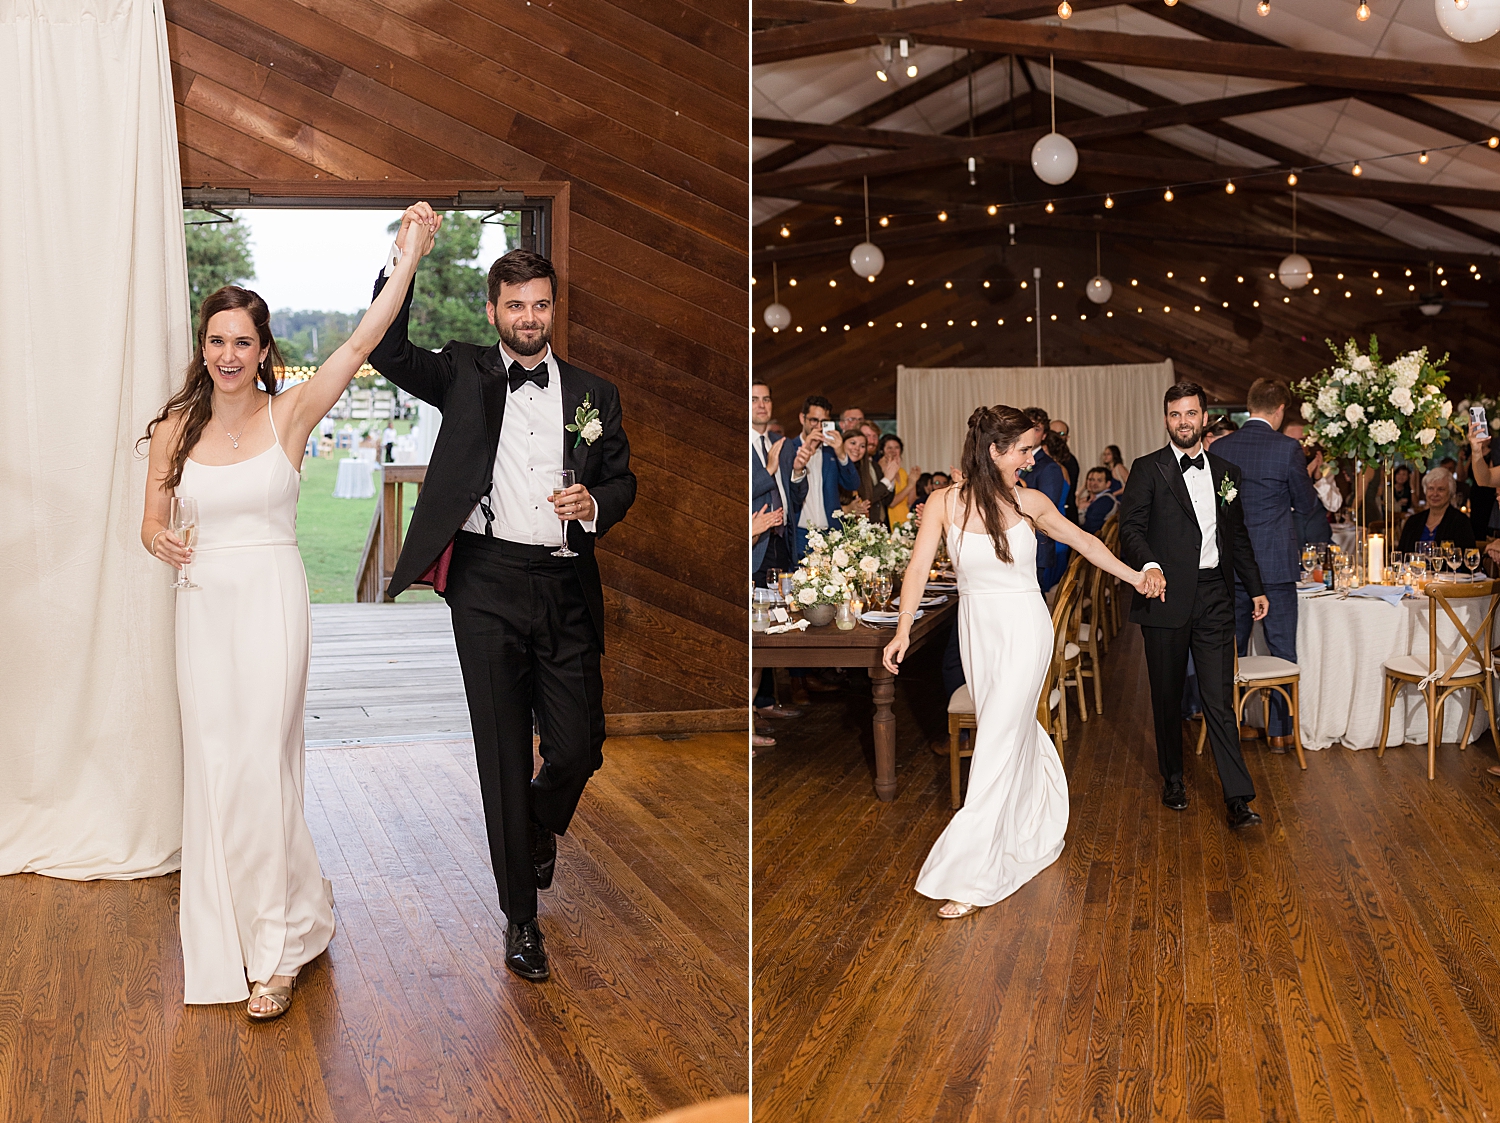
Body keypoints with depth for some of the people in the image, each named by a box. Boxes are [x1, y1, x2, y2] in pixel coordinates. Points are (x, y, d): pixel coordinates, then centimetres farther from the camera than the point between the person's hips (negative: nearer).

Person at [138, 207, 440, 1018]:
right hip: (202, 603, 4)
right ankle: (228, 929, 28)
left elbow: (360, 344, -14)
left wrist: (407, 259, -18)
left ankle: (277, 947, 6)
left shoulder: (290, 414, -4)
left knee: (258, 764, -5)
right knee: (211, 762, 9)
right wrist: (160, 541, -11)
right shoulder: (174, 429, 5)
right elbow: (151, 522, 12)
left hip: (270, 600, -3)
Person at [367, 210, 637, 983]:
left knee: (579, 748, 3)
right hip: (489, 581, -2)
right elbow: (387, 353, -6)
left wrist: (594, 503, -7)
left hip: (565, 587, 2)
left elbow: (622, 481, 15)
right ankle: (520, 918, 14)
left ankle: (539, 832, 39)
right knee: (504, 754, 2)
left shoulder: (592, 393, 13)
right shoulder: (464, 376, 8)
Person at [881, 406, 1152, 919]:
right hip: (976, 631, 2)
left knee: (998, 747, -6)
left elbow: (1082, 540, 12)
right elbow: (919, 567, -10)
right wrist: (903, 630, -20)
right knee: (1018, 733, 17)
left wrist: (1134, 576, 21)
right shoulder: (944, 503, -7)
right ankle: (1037, 832, 42)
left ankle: (972, 877, -4)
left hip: (1024, 631, -2)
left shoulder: (1030, 503, -4)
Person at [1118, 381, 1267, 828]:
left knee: (1219, 699, -2)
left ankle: (1237, 798, -3)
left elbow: (1238, 536, 21)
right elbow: (1131, 527, -9)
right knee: (1167, 695, 9)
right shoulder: (1148, 470, 1)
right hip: (1166, 596, -2)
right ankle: (1173, 777, 27)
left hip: (1214, 598, 2)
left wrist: (1255, 588, 20)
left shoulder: (1226, 472, 14)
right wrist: (1149, 565, -27)